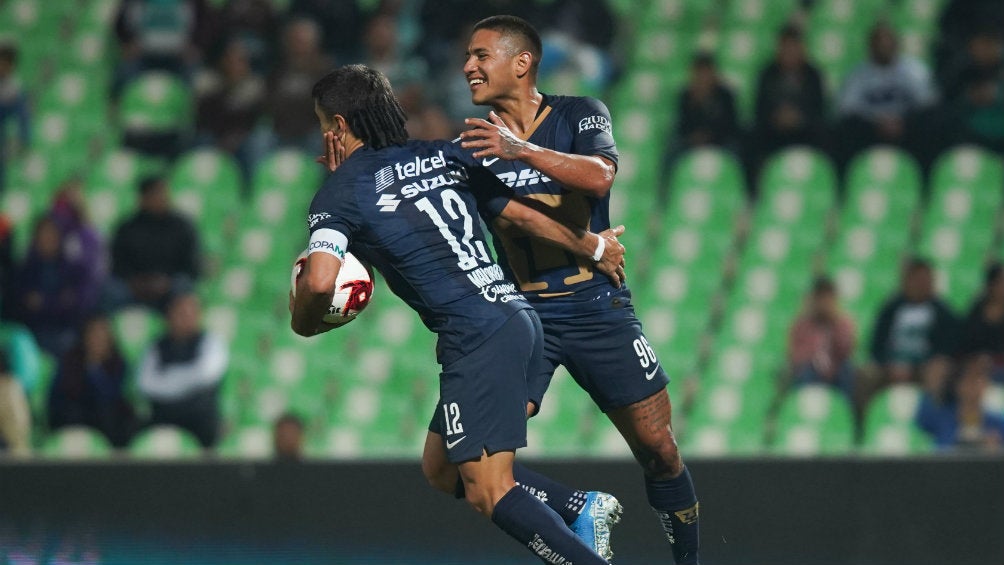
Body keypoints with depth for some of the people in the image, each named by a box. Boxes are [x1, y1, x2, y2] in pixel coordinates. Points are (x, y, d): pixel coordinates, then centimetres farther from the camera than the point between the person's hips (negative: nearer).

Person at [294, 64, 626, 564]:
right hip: (519, 315, 8)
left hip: (476, 339, -8)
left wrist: (303, 322, 5)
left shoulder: (339, 193, -3)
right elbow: (524, 215, 22)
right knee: (441, 465, 22)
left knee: (489, 494, -7)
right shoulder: (444, 156, 16)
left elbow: (320, 281, -18)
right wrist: (594, 247, 38)